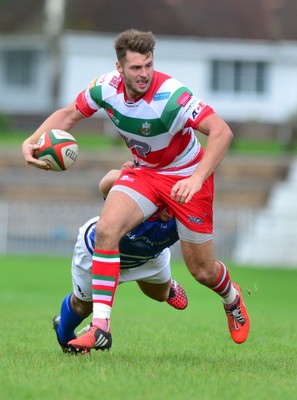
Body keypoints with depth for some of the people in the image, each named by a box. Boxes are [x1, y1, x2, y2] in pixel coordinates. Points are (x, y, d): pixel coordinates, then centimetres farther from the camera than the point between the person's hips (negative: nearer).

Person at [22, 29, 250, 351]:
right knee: (106, 229, -22)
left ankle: (231, 298, 42)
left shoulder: (171, 96, -33)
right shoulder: (106, 87, -16)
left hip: (186, 176, -4)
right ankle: (100, 327, -19)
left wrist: (197, 178, -48)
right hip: (143, 172, 4)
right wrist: (32, 141, -13)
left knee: (202, 270, 3)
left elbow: (222, 132, -38)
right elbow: (69, 114, 3)